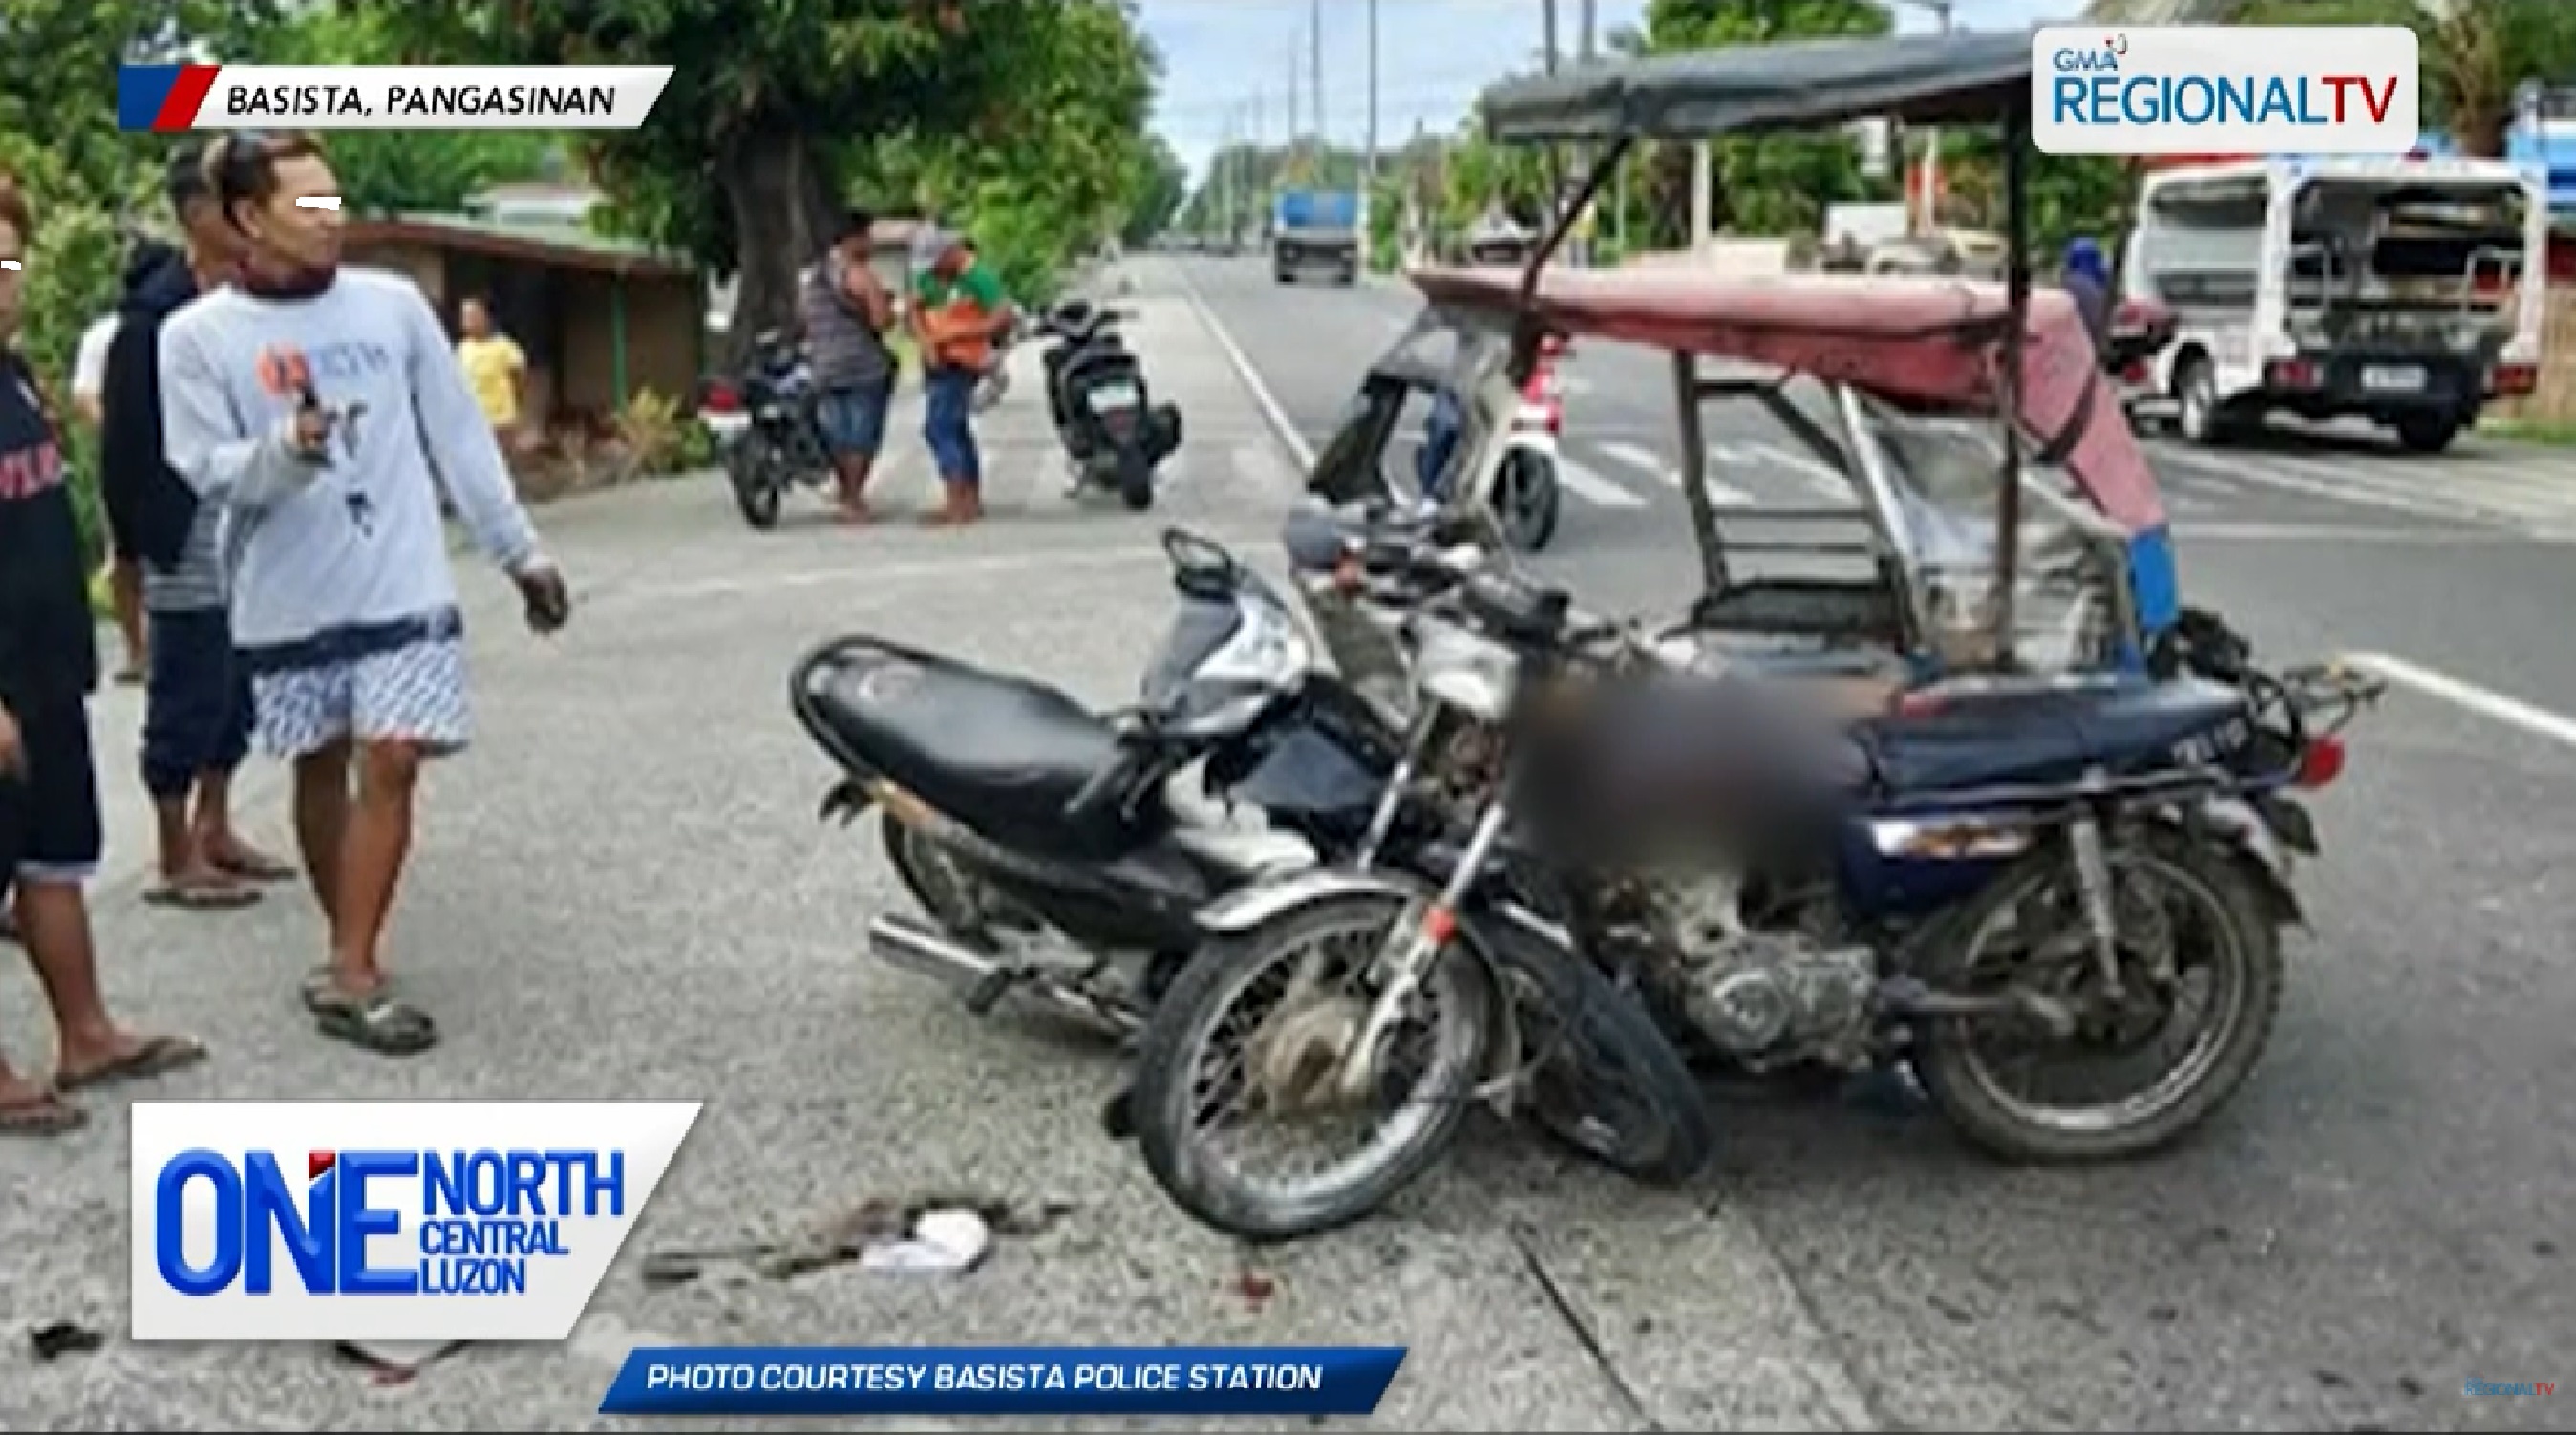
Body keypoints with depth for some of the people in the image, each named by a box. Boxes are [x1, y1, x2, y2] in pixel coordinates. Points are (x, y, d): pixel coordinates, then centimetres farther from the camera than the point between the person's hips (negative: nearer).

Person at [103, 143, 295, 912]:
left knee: (236, 692, 16)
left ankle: (214, 831, 30)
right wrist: (136, 539, -14)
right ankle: (178, 861, 12)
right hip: (189, 547, -7)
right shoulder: (157, 309, -13)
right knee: (186, 701, 2)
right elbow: (127, 439, -13)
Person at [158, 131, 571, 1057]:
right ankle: (352, 956, 26)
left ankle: (349, 973, -3)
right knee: (321, 770, 11)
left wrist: (521, 553, 6)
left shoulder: (393, 303, 2)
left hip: (402, 586, 0)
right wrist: (285, 449, -29)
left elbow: (459, 438, 6)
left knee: (390, 764, -8)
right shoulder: (197, 335, -3)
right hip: (289, 599, 0)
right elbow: (204, 471, -9)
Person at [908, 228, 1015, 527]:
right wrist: (927, 342, -13)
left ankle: (957, 503, -17)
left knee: (938, 428, -16)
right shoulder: (931, 277, 8)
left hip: (960, 364, -9)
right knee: (957, 430, 13)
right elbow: (914, 310, 6)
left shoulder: (979, 278, -14)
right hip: (936, 362, 9)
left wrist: (955, 334, -20)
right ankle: (973, 500, 22)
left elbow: (1003, 318, -19)